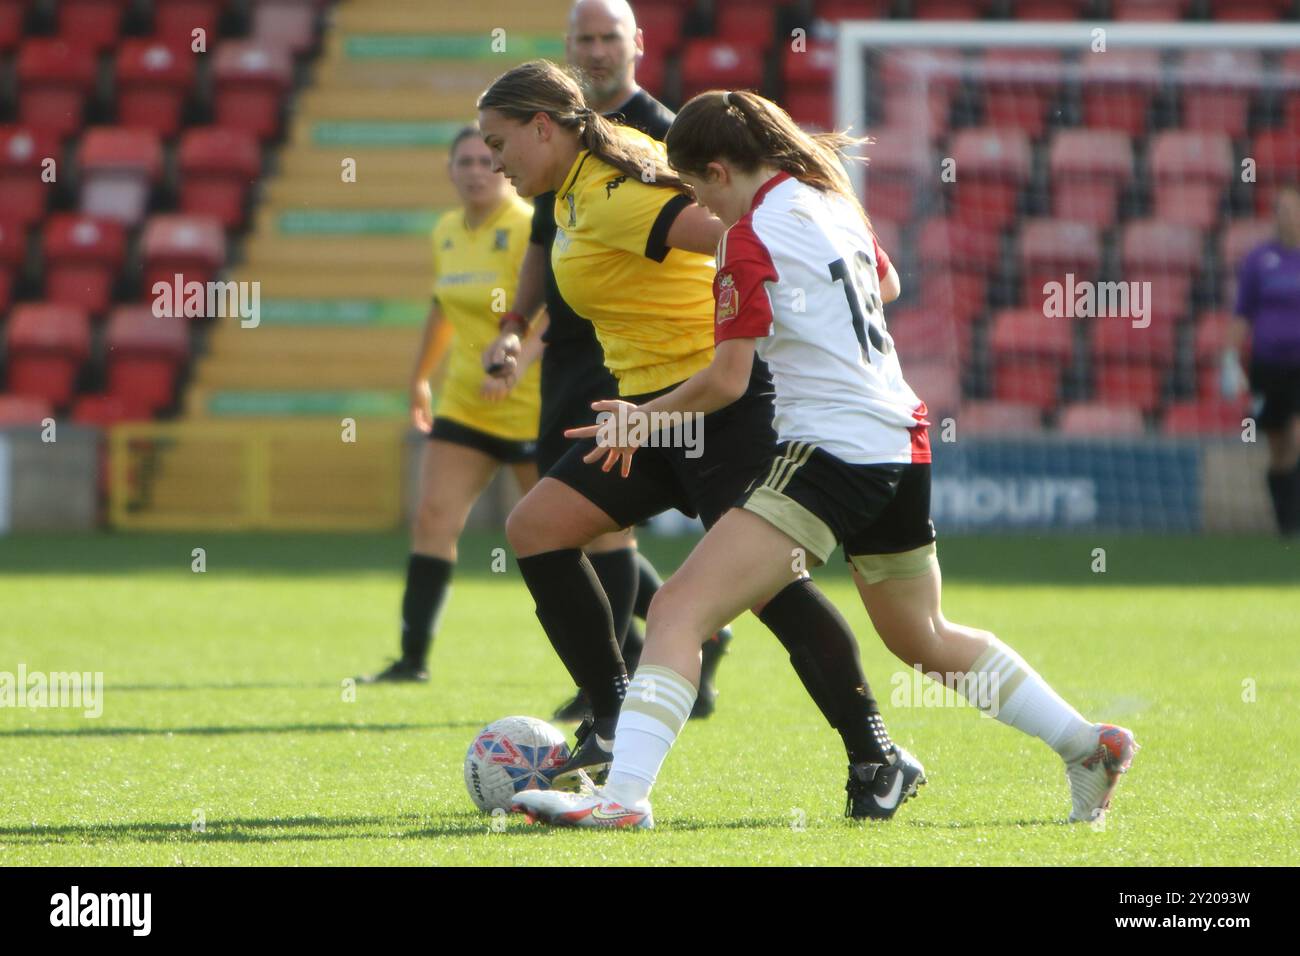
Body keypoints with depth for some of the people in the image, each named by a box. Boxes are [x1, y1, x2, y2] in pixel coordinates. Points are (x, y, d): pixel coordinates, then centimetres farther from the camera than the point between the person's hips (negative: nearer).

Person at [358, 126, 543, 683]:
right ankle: (413, 658, -3)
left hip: (533, 405, -6)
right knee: (432, 518, -5)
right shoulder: (446, 233, 8)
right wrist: (421, 377, 32)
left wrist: (515, 363, -38)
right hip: (464, 404, 6)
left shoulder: (530, 230, -15)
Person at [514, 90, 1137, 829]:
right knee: (925, 639, 28)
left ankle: (625, 796, -30)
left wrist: (643, 417, 3)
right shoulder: (834, 205, 13)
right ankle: (1089, 747, 33)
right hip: (904, 442, 9)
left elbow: (727, 380, -12)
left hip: (829, 450, -9)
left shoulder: (750, 238, -10)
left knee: (679, 610, -15)